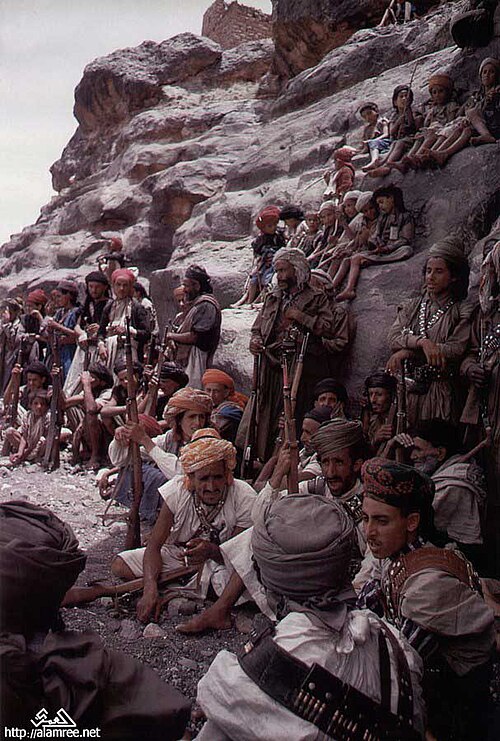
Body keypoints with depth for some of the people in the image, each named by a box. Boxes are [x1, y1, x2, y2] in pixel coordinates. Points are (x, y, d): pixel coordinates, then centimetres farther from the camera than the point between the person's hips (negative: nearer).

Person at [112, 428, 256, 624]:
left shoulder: (244, 497, -23)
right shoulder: (177, 490, -20)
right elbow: (154, 545, -19)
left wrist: (211, 550, -41)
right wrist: (151, 590, -34)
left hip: (221, 557, -2)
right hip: (178, 552, 2)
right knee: (119, 565, -13)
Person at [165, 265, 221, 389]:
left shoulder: (206, 305, -15)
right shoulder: (197, 303, 19)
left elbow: (193, 337, -20)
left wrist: (172, 336, -7)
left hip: (196, 359, -10)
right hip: (187, 360, 10)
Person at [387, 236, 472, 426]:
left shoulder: (461, 312, 1)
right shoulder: (412, 307, 13)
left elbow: (457, 350, -13)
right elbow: (393, 338, -2)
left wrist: (408, 352, -14)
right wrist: (421, 342, -21)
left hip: (441, 393, -3)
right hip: (407, 387, 3)